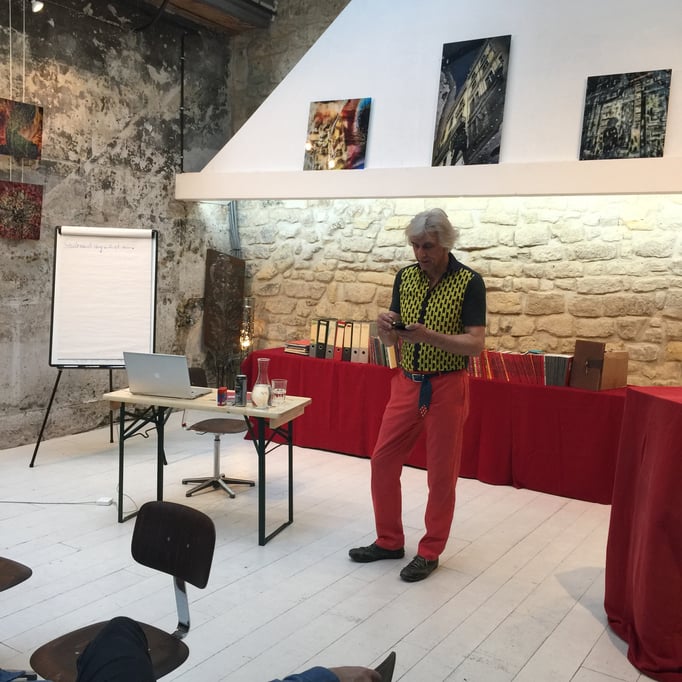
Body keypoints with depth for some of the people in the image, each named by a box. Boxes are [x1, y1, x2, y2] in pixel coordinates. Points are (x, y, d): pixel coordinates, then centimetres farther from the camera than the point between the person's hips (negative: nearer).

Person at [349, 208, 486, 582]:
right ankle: (389, 540, 24)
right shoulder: (404, 277, 5)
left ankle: (430, 552, 20)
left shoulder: (469, 281, -10)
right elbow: (392, 340, 8)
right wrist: (385, 329, -16)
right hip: (406, 383, 5)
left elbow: (475, 344, -15)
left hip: (446, 387, -5)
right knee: (382, 461, 7)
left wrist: (428, 335, -28)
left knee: (441, 473, 4)